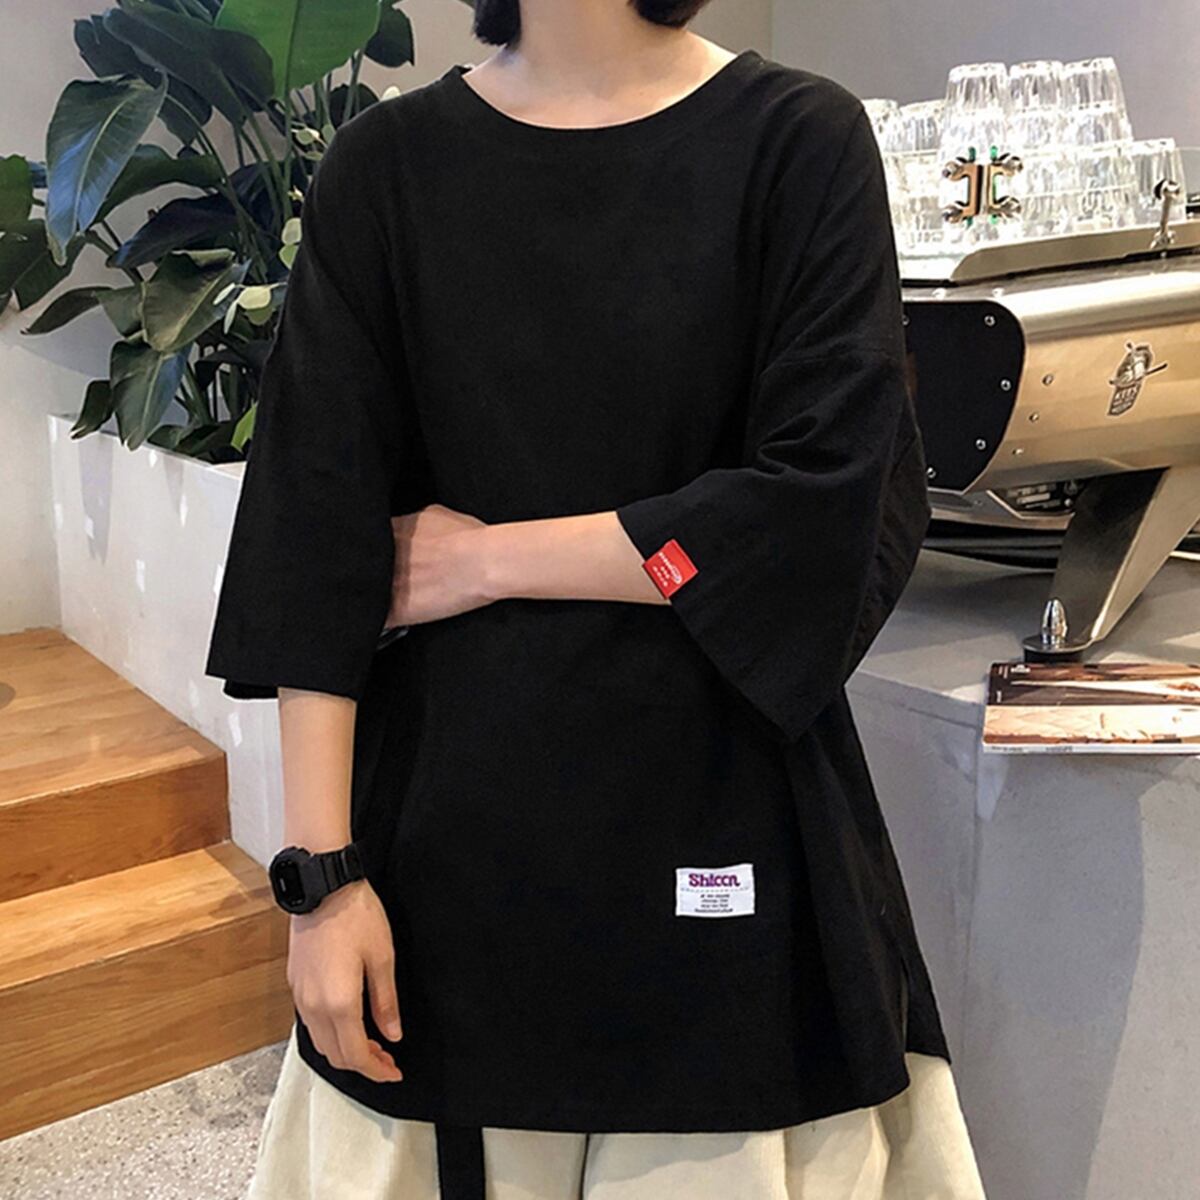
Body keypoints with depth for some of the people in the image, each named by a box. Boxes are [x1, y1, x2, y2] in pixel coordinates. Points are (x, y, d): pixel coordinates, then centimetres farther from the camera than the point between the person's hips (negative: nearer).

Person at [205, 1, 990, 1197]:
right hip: (453, 814, 2)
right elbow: (318, 531, -3)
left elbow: (839, 505, -12)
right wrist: (322, 869, -7)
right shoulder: (386, 165, 2)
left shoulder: (801, 139, -3)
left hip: (724, 804, -1)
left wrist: (491, 560, -9)